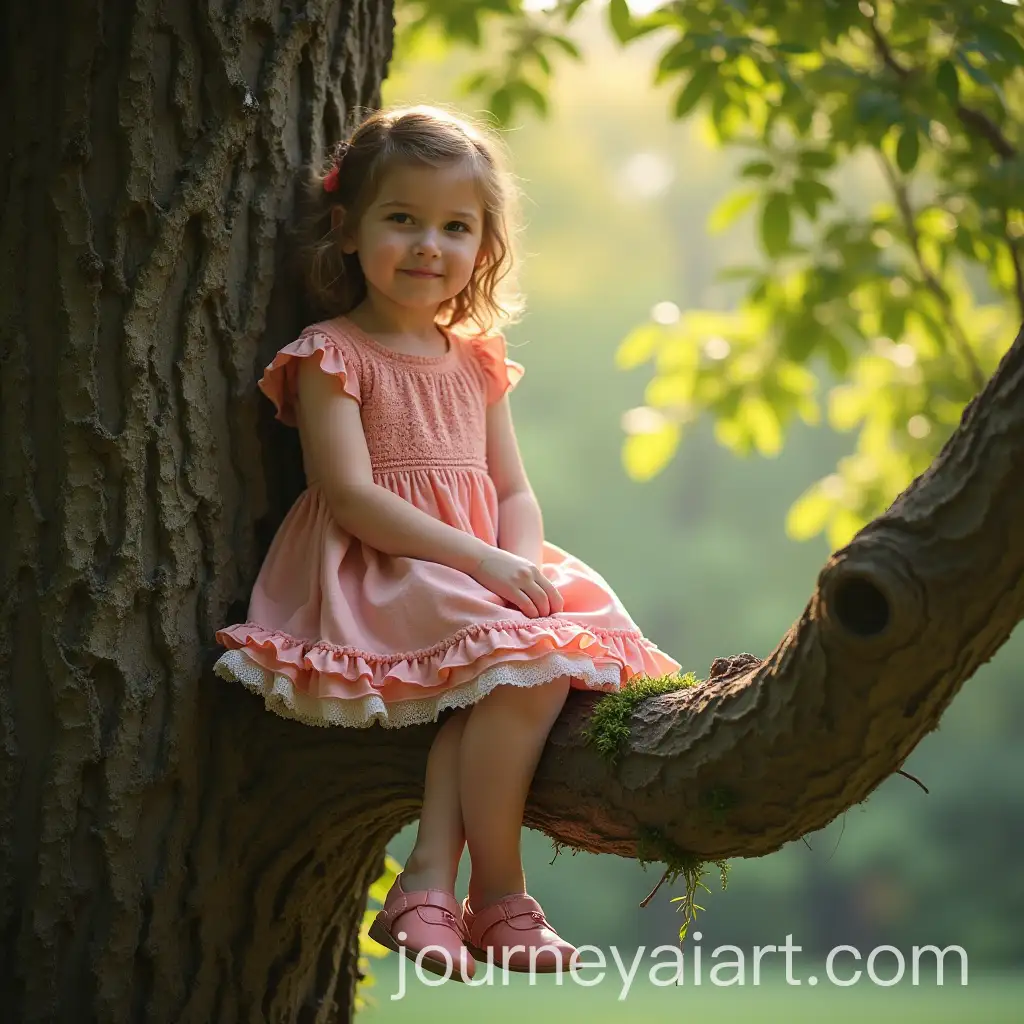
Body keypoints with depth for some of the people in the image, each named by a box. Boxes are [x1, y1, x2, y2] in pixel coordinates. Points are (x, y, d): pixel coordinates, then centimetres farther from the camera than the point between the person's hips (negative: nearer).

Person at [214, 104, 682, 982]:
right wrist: (483, 561, -20)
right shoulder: (331, 356, -4)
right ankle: (498, 898, -16)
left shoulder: (476, 363, 17)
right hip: (377, 573, -6)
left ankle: (428, 882, -25)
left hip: (481, 573, 6)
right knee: (527, 664, -27)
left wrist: (524, 563, -10)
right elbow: (352, 496, -14)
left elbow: (514, 494, 14)